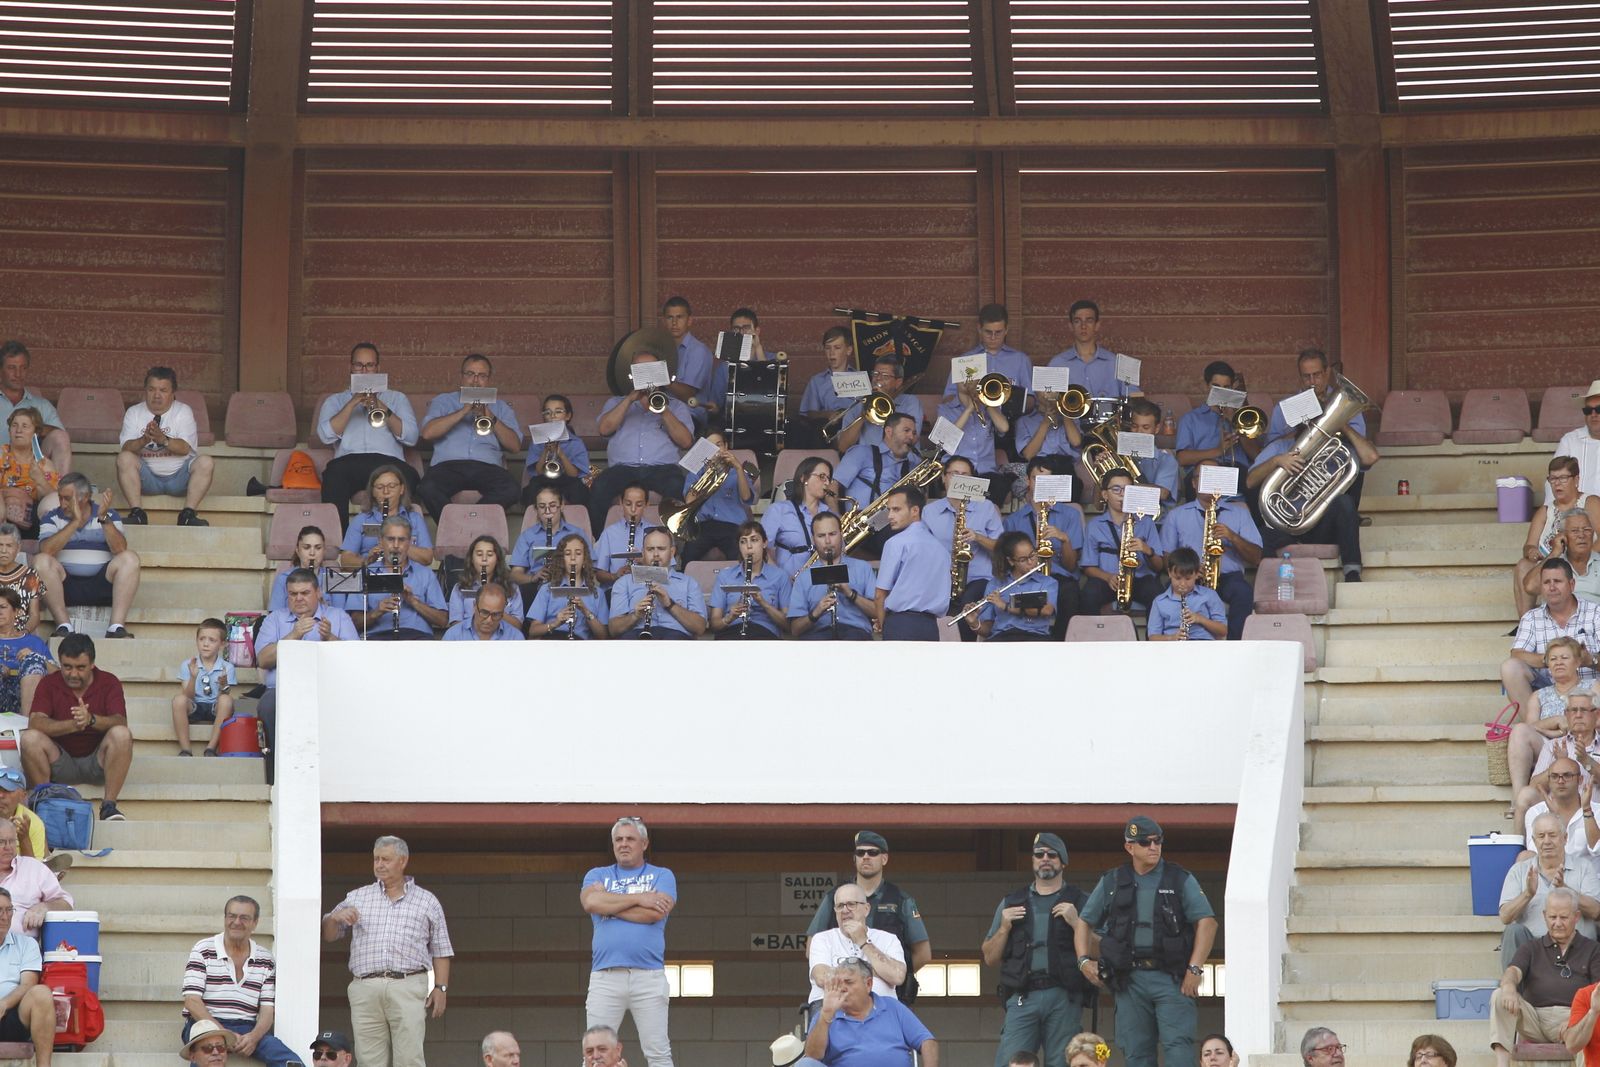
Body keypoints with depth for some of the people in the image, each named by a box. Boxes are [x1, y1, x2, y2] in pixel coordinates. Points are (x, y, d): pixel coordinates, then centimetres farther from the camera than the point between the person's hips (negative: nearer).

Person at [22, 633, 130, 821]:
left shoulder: (109, 682, -3)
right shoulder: (49, 684, -2)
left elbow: (120, 722, -19)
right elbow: (35, 723, -18)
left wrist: (91, 720, -40)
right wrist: (73, 725, -34)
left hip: (97, 762, 0)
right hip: (61, 762, 0)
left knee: (121, 735, -29)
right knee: (30, 738, -26)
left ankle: (109, 806, -26)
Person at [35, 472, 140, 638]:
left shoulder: (110, 516, 10)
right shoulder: (52, 519, 9)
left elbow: (120, 550, -8)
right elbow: (46, 551, -12)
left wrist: (103, 519, -20)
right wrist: (76, 522, -15)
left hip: (101, 584, 0)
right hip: (66, 585, 0)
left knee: (129, 558, -24)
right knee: (41, 560, -26)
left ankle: (117, 626, -32)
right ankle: (64, 625, -30)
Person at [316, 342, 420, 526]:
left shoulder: (396, 398, 26)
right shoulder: (335, 401, 26)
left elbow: (411, 438, 8)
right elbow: (326, 435, 4)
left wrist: (383, 409, -5)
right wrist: (353, 403, -3)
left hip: (388, 461, 0)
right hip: (348, 461, 0)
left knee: (407, 476, -37)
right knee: (333, 477, -38)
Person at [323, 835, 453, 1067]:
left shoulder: (427, 902, 15)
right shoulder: (357, 898, 20)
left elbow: (441, 951, 13)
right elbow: (328, 935, 19)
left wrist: (440, 987, 1)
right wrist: (336, 917, -2)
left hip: (408, 988, -2)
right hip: (365, 989, 2)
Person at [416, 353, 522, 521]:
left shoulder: (500, 407, 26)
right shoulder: (443, 401, 22)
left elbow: (515, 446, 10)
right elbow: (428, 433, 2)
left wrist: (492, 419, -4)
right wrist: (463, 412, -4)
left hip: (487, 466, 1)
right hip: (448, 464, -1)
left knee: (511, 490, -33)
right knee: (427, 488, -35)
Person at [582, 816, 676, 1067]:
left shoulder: (662, 876, 12)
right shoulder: (597, 875, 18)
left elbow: (655, 912, -7)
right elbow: (591, 902, -5)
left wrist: (609, 905, 0)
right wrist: (638, 898, -5)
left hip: (649, 974, -1)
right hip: (605, 976, 1)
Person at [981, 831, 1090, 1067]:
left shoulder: (1079, 902, 12)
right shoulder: (1011, 903, 19)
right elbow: (990, 958, 19)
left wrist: (1075, 922, -8)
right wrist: (1004, 927, 3)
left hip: (1064, 998, -2)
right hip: (1022, 998, 2)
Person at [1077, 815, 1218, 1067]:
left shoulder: (1181, 880, 5)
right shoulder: (1111, 883, 13)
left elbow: (1207, 922, -2)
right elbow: (1086, 922, 21)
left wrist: (1194, 969, -10)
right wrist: (1084, 959, 6)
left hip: (1171, 979, -3)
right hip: (1130, 979, 3)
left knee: (1178, 1045, -14)